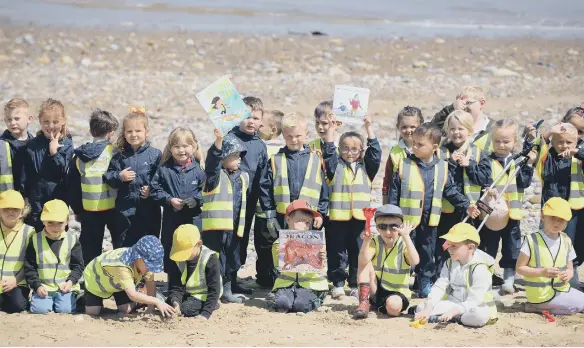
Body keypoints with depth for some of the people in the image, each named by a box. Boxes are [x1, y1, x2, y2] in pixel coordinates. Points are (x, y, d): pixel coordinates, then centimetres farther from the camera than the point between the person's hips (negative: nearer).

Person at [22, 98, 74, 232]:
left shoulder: (66, 145, -3)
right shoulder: (32, 145, 1)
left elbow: (63, 171, -12)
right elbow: (25, 176, 2)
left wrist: (54, 151, -18)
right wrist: (23, 199, -1)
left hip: (59, 201, -1)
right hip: (36, 202, 1)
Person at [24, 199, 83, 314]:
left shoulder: (72, 240, 0)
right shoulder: (35, 240, 0)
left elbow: (78, 265, 4)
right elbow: (29, 267, 2)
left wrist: (71, 281, -12)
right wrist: (37, 285, -9)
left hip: (65, 287, 0)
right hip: (43, 286, 0)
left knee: (65, 310, -20)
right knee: (39, 309, -21)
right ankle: (48, 300, 12)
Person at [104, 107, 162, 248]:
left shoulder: (155, 154, -3)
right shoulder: (120, 156, 4)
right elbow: (108, 177, 5)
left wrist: (152, 190, -18)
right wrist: (119, 177, -13)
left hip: (149, 210, -2)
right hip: (125, 210, 2)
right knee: (122, 247, 9)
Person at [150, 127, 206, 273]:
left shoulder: (198, 169, -1)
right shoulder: (164, 169, -1)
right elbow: (155, 190, 0)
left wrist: (197, 200, -15)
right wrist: (169, 200, -12)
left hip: (193, 219, -1)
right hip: (171, 219, 1)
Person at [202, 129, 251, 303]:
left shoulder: (243, 177, 15)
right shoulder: (216, 174, -5)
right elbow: (213, 160, -25)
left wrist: (244, 221, 26)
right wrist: (218, 141, -39)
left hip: (234, 226, 7)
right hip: (216, 225, -7)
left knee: (233, 257, 17)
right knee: (218, 258, -6)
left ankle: (231, 284, 30)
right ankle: (223, 290, -4)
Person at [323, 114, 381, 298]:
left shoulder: (366, 166, 11)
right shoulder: (335, 165, 7)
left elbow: (375, 150, 3)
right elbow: (328, 150, -3)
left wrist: (369, 127, 1)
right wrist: (331, 127, -5)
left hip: (359, 216, 1)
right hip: (337, 216, -1)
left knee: (358, 253, 7)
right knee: (337, 252, 3)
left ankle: (355, 285, 16)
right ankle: (338, 283, 11)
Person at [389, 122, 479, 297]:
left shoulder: (441, 168, 1)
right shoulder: (404, 165, -5)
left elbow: (451, 191, 9)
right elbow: (394, 192, -2)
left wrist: (466, 205, 2)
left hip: (429, 219, 2)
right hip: (407, 217, -2)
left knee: (427, 253, 12)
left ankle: (425, 285, 23)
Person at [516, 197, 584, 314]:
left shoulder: (566, 241, 4)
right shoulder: (532, 240, -14)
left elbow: (570, 269, 10)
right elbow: (519, 268, -12)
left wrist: (568, 275, -15)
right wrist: (542, 272, -26)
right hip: (543, 295, -7)